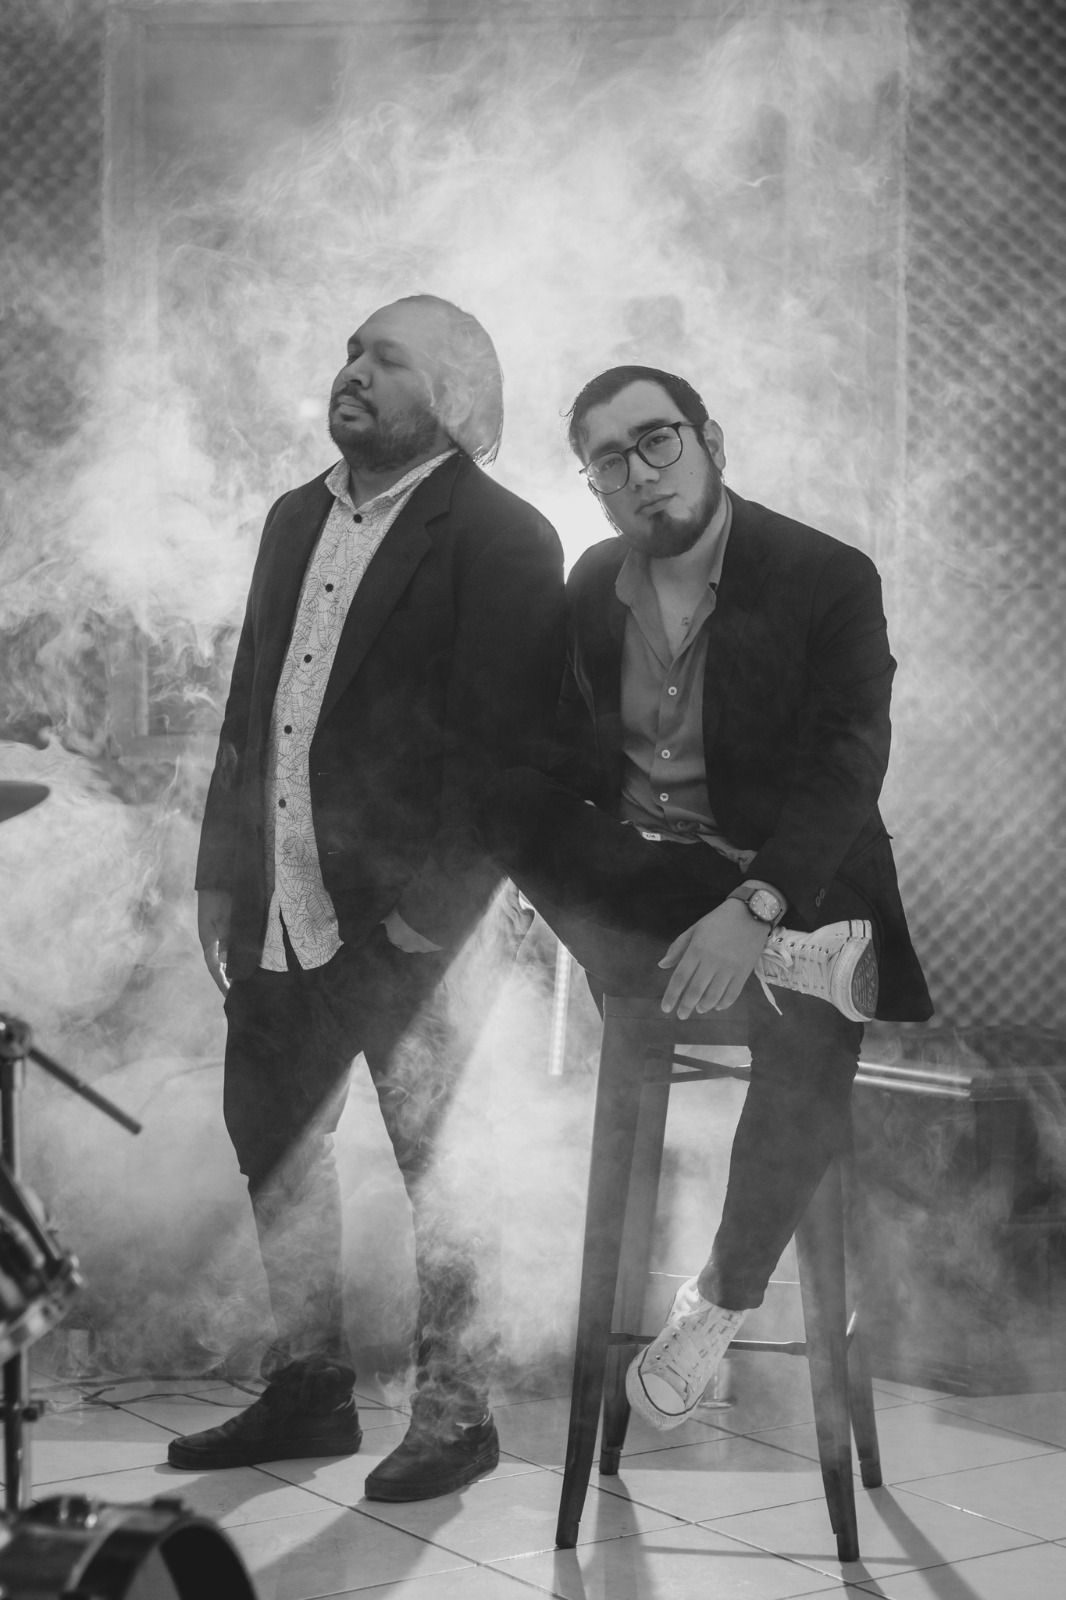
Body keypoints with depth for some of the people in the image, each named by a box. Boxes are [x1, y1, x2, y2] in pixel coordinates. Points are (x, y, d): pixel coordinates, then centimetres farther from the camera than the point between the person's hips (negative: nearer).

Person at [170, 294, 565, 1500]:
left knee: (436, 1162, 3)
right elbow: (247, 712, 15)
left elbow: (508, 743, -14)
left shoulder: (498, 539, -9)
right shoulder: (297, 518, 13)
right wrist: (223, 880, 10)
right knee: (271, 1143, 15)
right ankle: (307, 1394, 31)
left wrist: (442, 905, -18)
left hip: (408, 918, -7)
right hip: (280, 912, 8)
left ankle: (455, 1414, 20)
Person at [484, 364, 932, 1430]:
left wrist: (755, 905, -30)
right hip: (629, 863, 4)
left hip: (781, 869, -3)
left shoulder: (830, 578, -10)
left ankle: (725, 1302, 0)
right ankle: (797, 960, -21)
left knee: (805, 1082, -28)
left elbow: (848, 763, -17)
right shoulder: (593, 584, 6)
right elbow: (573, 744, 7)